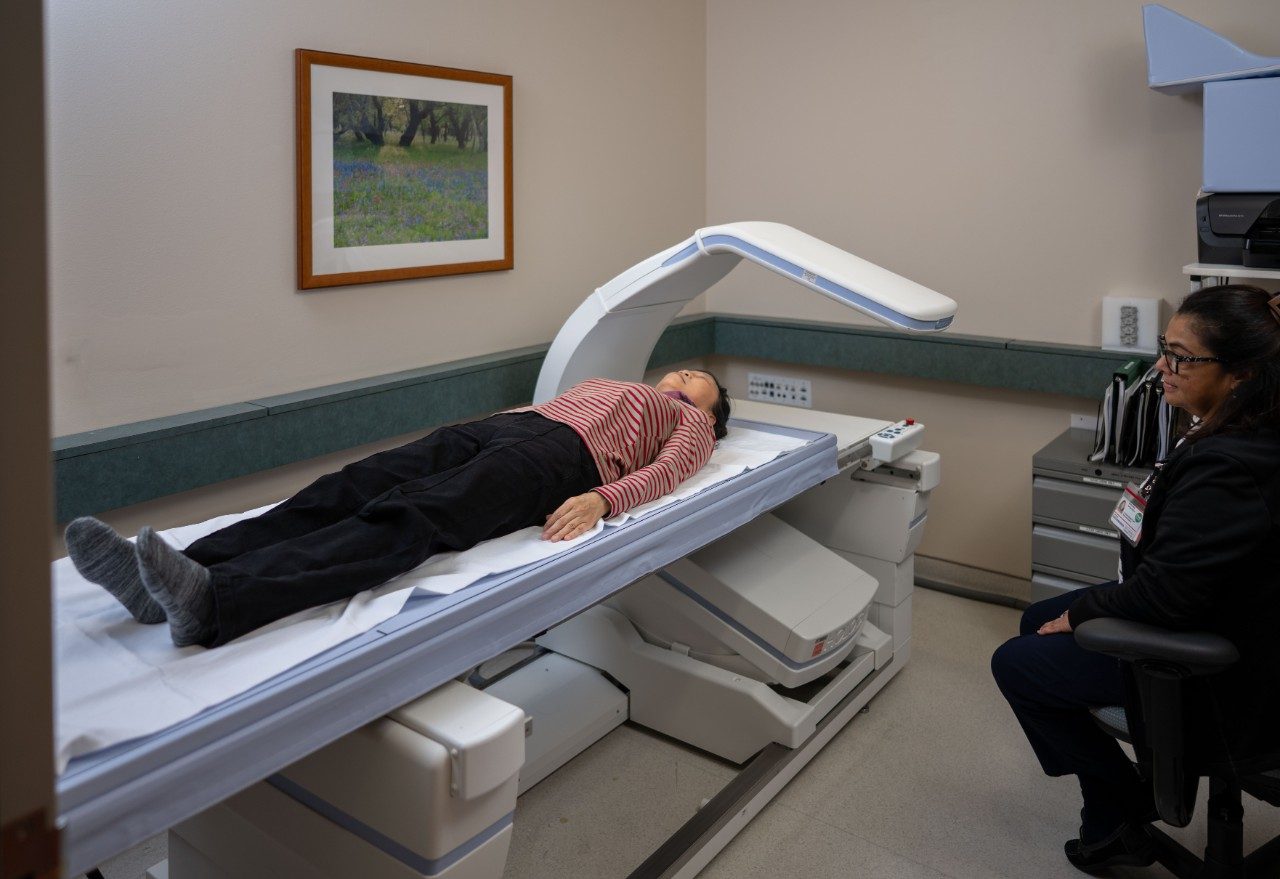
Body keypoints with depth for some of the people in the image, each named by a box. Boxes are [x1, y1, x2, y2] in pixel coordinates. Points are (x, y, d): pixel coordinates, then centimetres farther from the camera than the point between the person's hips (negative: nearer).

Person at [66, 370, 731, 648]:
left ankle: (214, 602, -53)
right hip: (505, 424, 7)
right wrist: (455, 437, 12)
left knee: (409, 520, -33)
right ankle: (167, 575, -36)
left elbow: (668, 470, 3)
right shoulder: (601, 383, 42)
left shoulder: (692, 422, 25)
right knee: (346, 489, -20)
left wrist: (600, 499, -18)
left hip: (559, 457, -6)